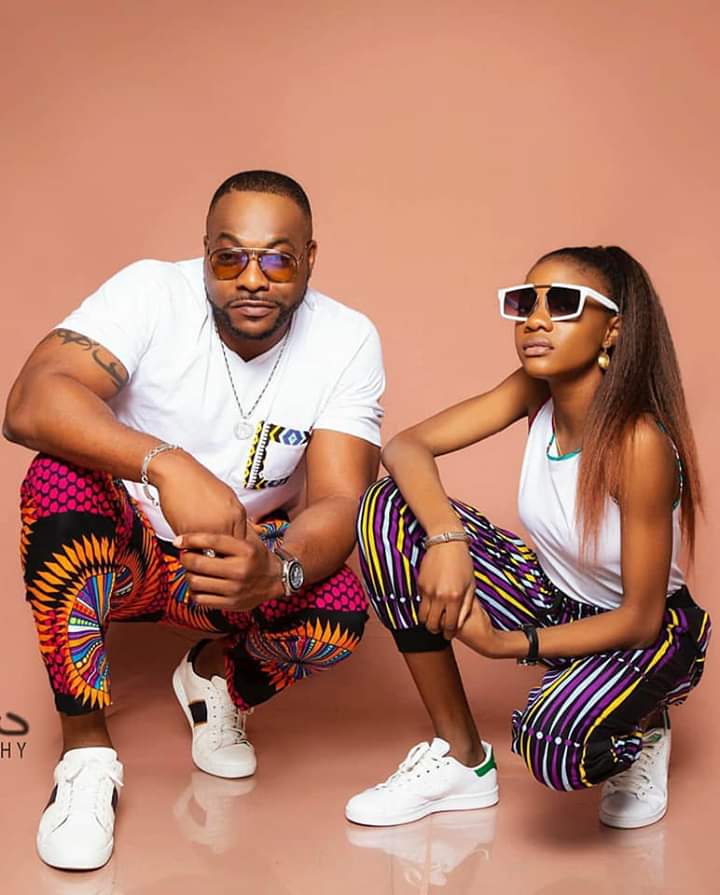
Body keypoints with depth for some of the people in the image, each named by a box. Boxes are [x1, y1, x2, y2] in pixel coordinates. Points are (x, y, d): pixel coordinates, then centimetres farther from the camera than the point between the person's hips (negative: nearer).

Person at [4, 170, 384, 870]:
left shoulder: (347, 341, -14)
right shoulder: (151, 294, -20)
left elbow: (338, 502, -22)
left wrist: (275, 571, -45)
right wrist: (168, 466, -52)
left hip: (239, 557, 1)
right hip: (115, 550, -1)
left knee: (340, 613, -29)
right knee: (61, 476, -33)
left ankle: (216, 674, 9)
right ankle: (86, 751, -18)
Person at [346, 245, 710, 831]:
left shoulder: (640, 442, -30)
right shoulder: (537, 391, -13)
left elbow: (641, 618, -24)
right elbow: (407, 446, -16)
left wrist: (503, 644, -24)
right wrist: (446, 537, -34)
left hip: (649, 632, -6)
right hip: (553, 597, 6)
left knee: (553, 744, -40)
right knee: (390, 510, -16)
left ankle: (638, 734, 4)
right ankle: (462, 759, -4)